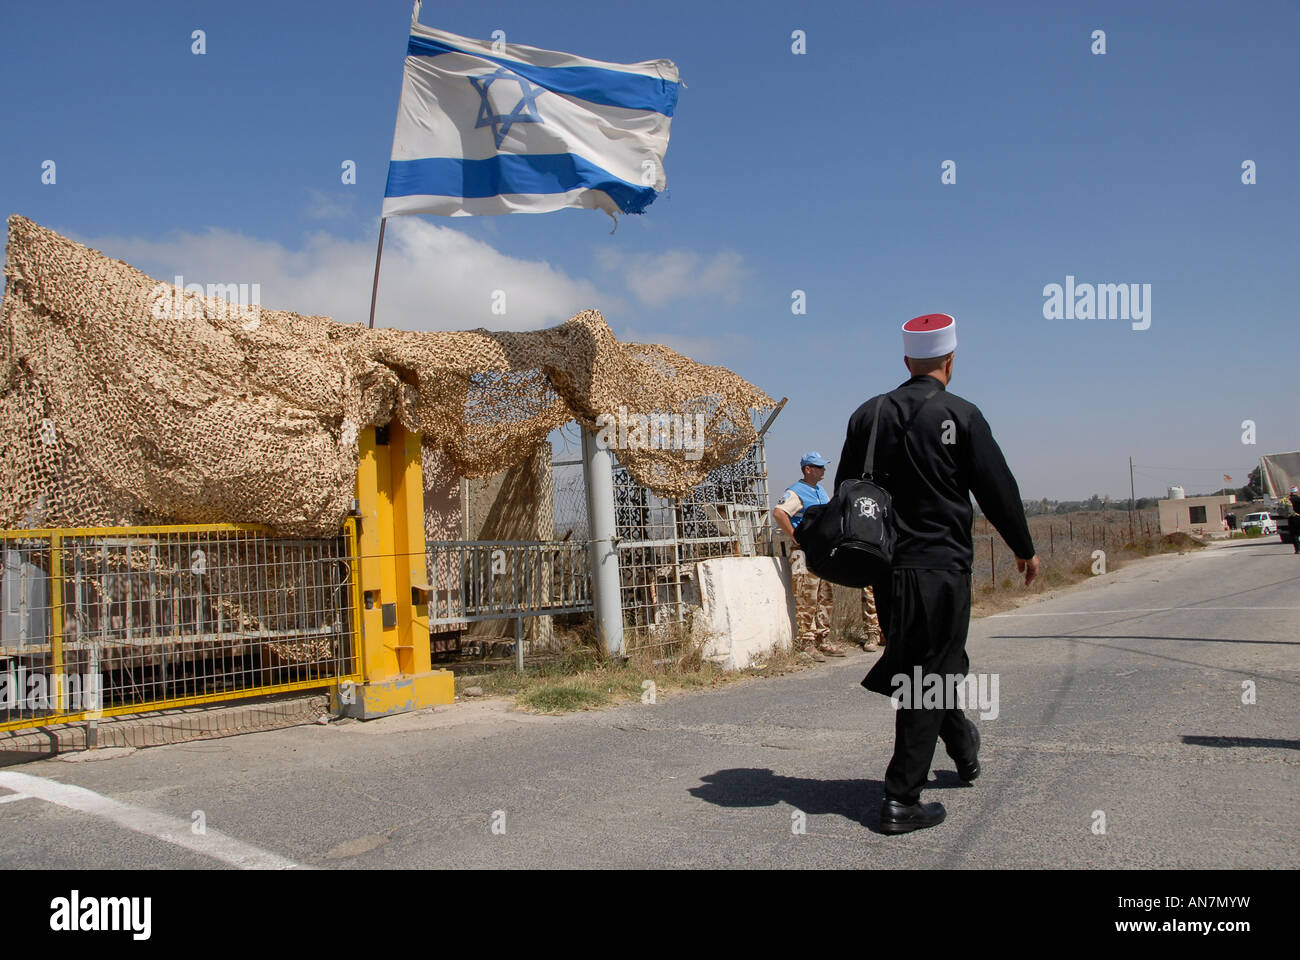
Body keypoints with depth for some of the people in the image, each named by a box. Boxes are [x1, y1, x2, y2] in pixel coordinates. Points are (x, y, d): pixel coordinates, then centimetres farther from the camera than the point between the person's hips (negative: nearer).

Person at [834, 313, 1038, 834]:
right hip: (941, 565, -5)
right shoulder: (961, 415, -8)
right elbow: (997, 488, -4)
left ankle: (963, 747, 44)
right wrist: (1024, 548, 11)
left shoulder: (868, 414, 5)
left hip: (886, 567, 5)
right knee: (931, 674, 0)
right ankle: (901, 800, 0)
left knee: (918, 667, 22)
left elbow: (845, 491, 10)